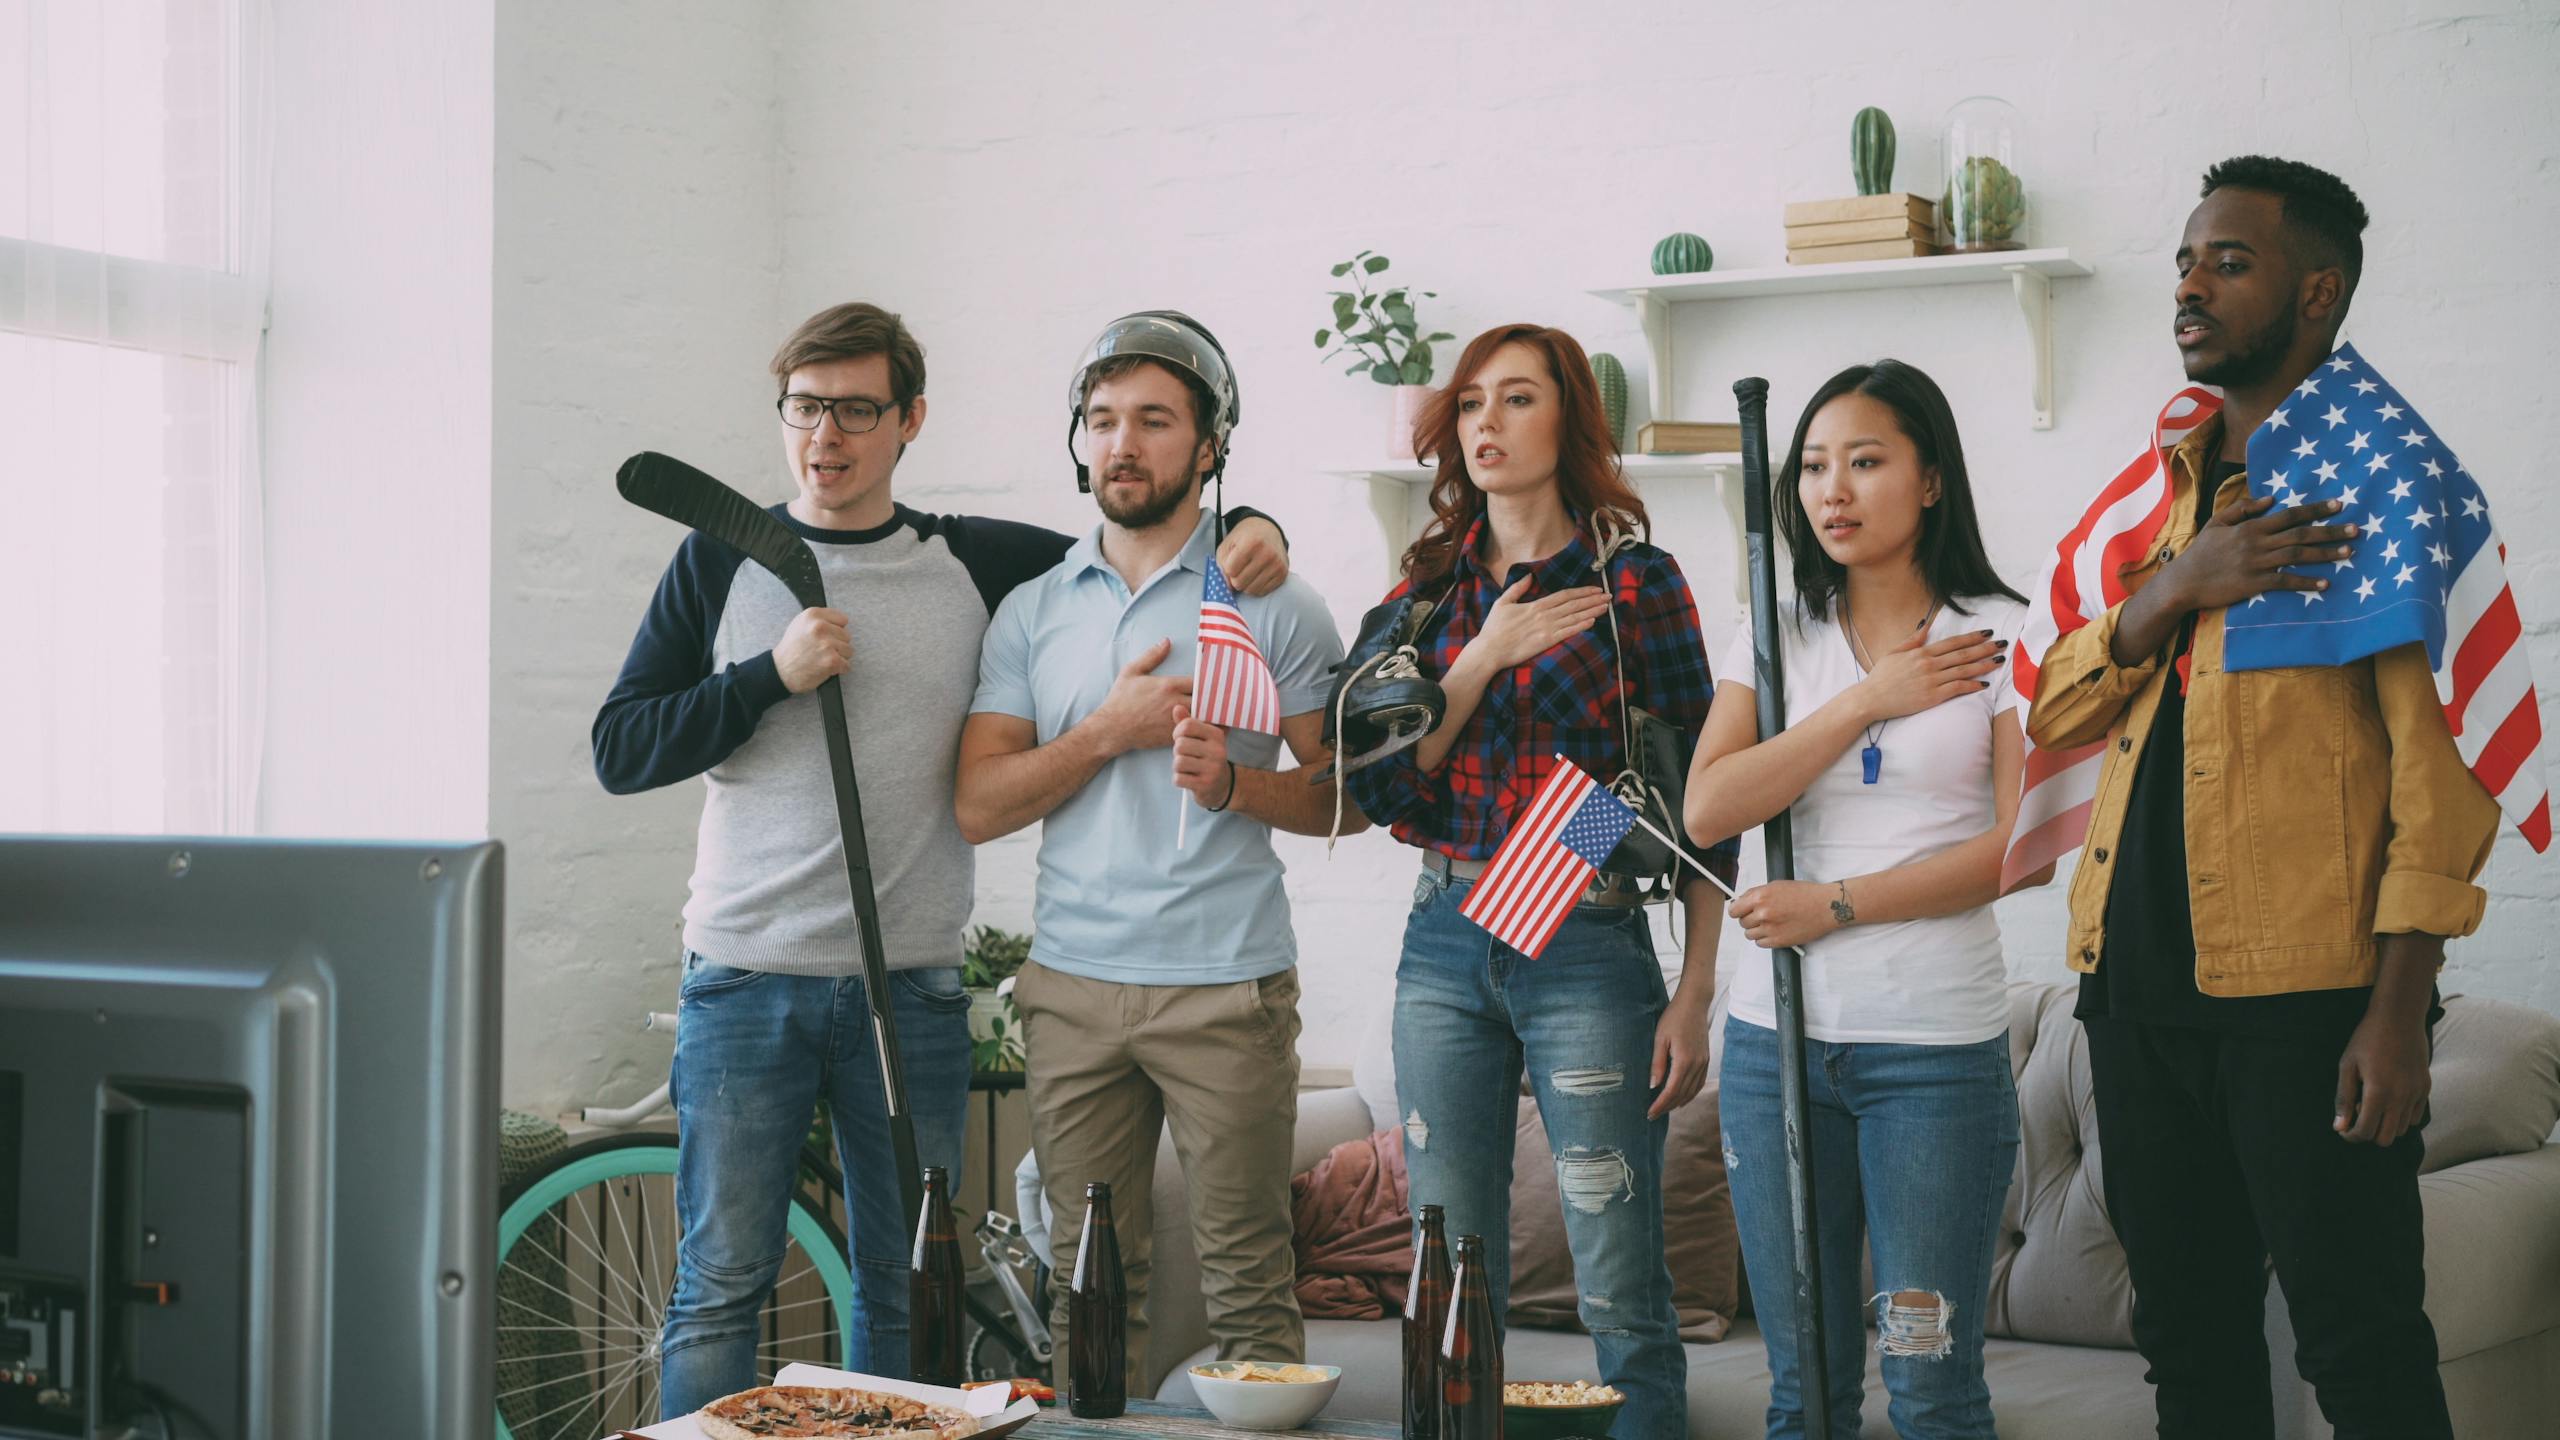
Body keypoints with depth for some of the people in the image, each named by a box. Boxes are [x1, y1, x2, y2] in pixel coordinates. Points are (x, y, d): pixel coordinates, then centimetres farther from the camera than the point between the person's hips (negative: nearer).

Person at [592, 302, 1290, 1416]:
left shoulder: (978, 563, 6)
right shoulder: (724, 560, 4)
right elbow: (620, 752, 0)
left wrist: (1248, 530, -3)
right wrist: (773, 675, -12)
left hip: (912, 988, 2)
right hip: (747, 980, -1)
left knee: (906, 1291, 9)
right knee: (719, 1287, 0)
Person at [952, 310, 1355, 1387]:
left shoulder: (1274, 603, 3)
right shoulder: (1030, 612, 11)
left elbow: (1342, 797, 2)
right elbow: (978, 807, 4)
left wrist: (1231, 780, -16)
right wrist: (1111, 730, -8)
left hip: (1227, 986, -3)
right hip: (1071, 987, 3)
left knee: (1248, 1285, -1)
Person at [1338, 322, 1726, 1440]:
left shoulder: (1637, 581, -3)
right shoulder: (1430, 587, 10)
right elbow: (1379, 784, 2)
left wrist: (1694, 995, -8)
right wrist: (1483, 657, -9)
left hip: (1586, 950, -4)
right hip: (1444, 947, 4)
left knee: (1620, 1293, -2)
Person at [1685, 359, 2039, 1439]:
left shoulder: (1999, 636, 0)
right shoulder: (1777, 637, 9)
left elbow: (2026, 844, -9)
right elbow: (1709, 809, -5)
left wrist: (1837, 904, -12)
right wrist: (1871, 700, -9)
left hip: (1936, 1044, -3)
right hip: (1776, 1037, 3)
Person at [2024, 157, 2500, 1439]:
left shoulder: (2384, 479, -3)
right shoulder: (2162, 488, 16)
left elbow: (2443, 752, -9)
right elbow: (2054, 712, 8)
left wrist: (2401, 1006, -16)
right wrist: (2178, 584, -10)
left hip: (2307, 996, -6)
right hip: (2139, 984, 6)